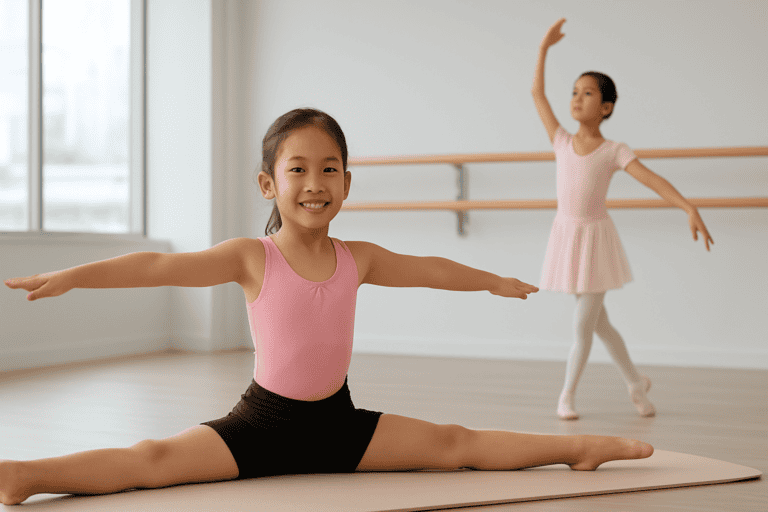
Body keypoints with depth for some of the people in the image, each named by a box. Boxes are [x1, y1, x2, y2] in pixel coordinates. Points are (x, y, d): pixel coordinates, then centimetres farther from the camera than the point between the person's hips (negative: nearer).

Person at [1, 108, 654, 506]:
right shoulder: (251, 257, -9)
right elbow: (160, 266, -17)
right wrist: (71, 276, -25)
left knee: (454, 443, 0)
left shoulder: (358, 259, 3)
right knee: (153, 459, -23)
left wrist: (492, 279, 32)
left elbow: (429, 269, 19)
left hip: (338, 421, 4)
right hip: (263, 420, -3)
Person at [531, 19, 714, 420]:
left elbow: (652, 179, -19)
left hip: (595, 238, -4)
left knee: (582, 327, -1)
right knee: (598, 323, 13)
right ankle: (635, 382, 32)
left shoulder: (614, 152, -8)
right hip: (566, 236, 4)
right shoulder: (562, 143, 2)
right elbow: (537, 93, 6)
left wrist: (689, 208, -32)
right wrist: (544, 48, 5)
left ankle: (567, 395, 16)